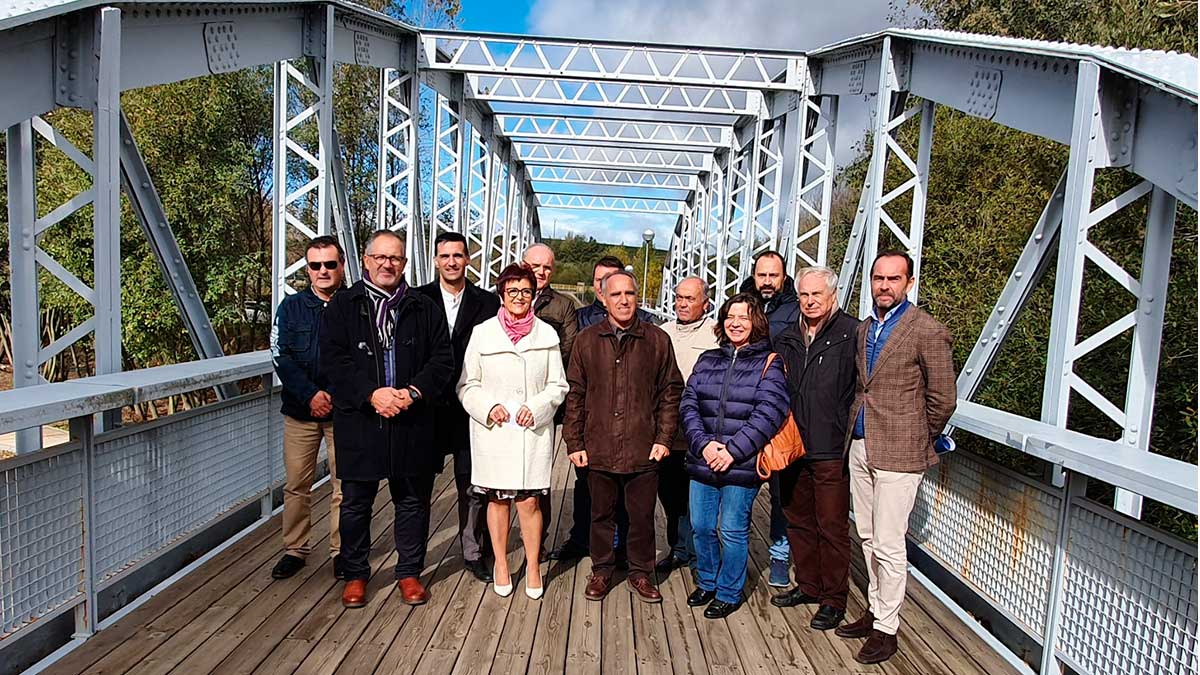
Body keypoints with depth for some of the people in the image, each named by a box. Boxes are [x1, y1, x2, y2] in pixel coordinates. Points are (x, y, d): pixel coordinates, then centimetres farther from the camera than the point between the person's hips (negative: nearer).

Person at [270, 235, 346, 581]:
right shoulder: (292, 306, 6)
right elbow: (281, 356, -2)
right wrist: (310, 394, -13)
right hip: (300, 410, 2)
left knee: (344, 486, 4)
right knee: (296, 485, 8)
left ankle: (341, 550, 18)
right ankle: (294, 550, 23)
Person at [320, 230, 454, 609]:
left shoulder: (425, 310, 7)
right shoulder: (342, 307, 4)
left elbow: (443, 360, 2)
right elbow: (334, 361, -5)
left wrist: (414, 392, -14)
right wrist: (372, 393, -17)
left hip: (413, 422, 1)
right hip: (359, 421, -1)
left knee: (413, 500, 10)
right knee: (355, 502, 11)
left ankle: (409, 572, 26)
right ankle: (355, 574, 28)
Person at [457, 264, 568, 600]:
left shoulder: (546, 334, 4)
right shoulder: (483, 333, 2)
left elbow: (558, 385, 7)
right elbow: (467, 385, 4)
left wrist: (536, 407, -8)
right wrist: (488, 407, -12)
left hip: (533, 431, 0)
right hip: (493, 430, 0)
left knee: (529, 501, 0)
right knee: (497, 499, 9)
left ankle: (533, 566, 17)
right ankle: (501, 565, 25)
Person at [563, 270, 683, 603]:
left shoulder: (658, 341, 2)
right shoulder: (586, 341, 3)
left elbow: (671, 391, 5)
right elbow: (574, 395, 4)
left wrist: (664, 437, -1)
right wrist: (574, 443, 1)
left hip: (643, 450, 0)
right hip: (599, 448, 1)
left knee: (642, 516, 10)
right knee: (601, 514, 14)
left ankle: (640, 573, 29)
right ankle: (602, 571, 31)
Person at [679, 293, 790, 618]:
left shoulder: (769, 364, -3)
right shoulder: (708, 360, 10)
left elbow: (768, 413, -12)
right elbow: (688, 404, 4)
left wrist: (733, 450, -17)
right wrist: (703, 443, -11)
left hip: (741, 466, -4)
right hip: (702, 462, 4)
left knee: (732, 531, 4)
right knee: (701, 527, 13)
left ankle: (729, 594, 25)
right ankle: (707, 583, 35)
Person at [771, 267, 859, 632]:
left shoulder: (852, 333, -9)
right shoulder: (786, 338, 10)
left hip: (831, 451, -6)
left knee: (832, 527, 5)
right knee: (799, 521, 17)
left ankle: (834, 599, 20)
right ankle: (808, 585, 34)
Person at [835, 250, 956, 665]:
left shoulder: (928, 332, -10)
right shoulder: (863, 330, 11)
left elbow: (943, 400, -7)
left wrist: (918, 440, 2)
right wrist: (855, 433, 12)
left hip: (897, 455, -7)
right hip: (860, 447, 7)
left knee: (888, 545, -1)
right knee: (868, 538, 16)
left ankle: (885, 629, 13)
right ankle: (875, 610, 30)